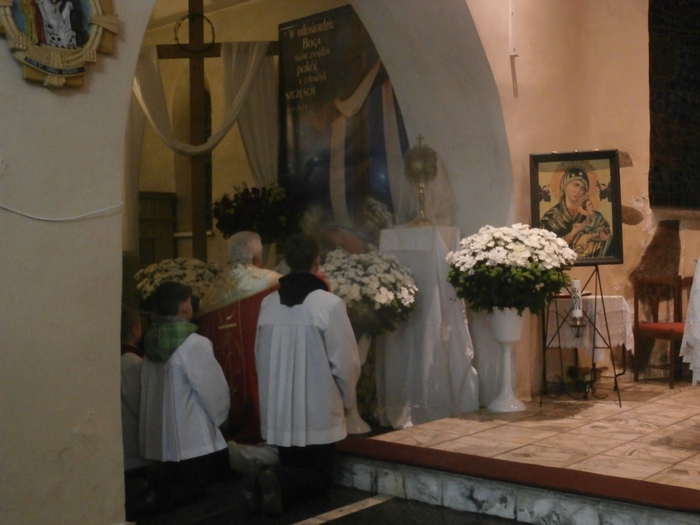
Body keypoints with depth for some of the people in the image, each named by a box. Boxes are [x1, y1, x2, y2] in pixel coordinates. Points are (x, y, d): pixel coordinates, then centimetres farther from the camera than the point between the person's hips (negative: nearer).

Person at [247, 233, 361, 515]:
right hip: (318, 410, -4)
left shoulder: (268, 303, -2)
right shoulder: (329, 304, -15)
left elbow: (260, 357, 7)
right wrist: (347, 398, 8)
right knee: (320, 475, 11)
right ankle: (278, 482, -17)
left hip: (278, 409, 4)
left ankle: (263, 482, -9)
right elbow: (346, 360, -11)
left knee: (292, 468, 20)